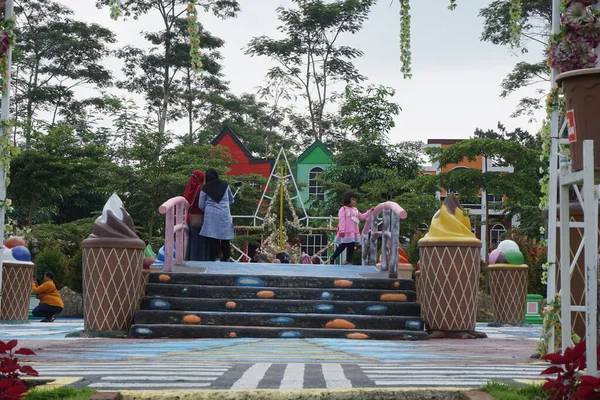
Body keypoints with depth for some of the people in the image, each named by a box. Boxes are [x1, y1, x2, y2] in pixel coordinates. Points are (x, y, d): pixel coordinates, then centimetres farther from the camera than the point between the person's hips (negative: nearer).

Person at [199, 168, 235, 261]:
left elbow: (201, 205, 6)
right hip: (224, 214, 1)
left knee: (212, 236, 2)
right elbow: (231, 200, 17)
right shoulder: (225, 184, 5)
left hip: (211, 214, -1)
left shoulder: (205, 188, 1)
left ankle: (214, 256, 2)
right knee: (224, 236, 9)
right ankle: (226, 256, 13)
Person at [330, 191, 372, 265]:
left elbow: (362, 216, 22)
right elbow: (342, 220, -13)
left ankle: (348, 262, 6)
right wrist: (342, 231, -20)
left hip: (354, 232, 7)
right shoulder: (343, 209, -7)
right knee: (342, 246, -6)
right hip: (346, 233, -7)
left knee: (351, 247, 4)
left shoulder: (355, 210, 18)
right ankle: (332, 258, 8)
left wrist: (370, 211, 13)